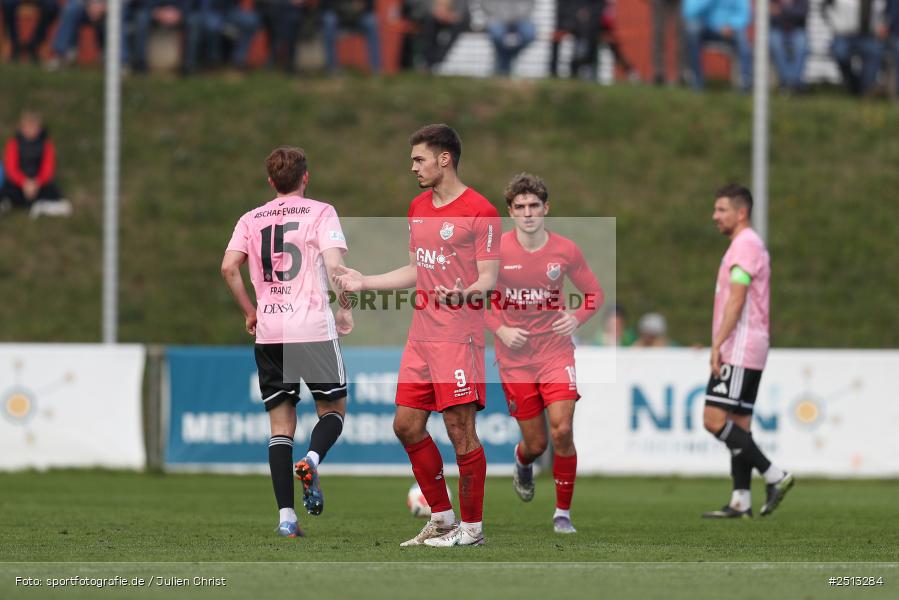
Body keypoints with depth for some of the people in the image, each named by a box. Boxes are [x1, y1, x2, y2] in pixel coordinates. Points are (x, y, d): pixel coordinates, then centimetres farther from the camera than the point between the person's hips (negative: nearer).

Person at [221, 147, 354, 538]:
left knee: (281, 424, 7)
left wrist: (249, 311, 12)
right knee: (333, 408, 13)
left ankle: (285, 516, -3)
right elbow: (334, 264, -12)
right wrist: (344, 308, 1)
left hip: (268, 331, 3)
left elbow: (228, 267, 1)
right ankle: (312, 459, -20)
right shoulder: (320, 212, 1)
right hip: (314, 328, -3)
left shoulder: (251, 219, 11)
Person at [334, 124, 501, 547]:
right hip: (422, 335, 8)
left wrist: (463, 294, -32)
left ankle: (472, 527, 5)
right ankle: (442, 518, 19)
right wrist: (364, 282, 20)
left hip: (459, 337, -8)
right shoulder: (419, 207, 15)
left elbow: (489, 278, -12)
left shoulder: (479, 211, -10)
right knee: (407, 424, 8)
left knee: (460, 429, -6)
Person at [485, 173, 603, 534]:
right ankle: (522, 461, 43)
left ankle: (563, 513, 1)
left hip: (556, 352, 0)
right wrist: (500, 329, -8)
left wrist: (577, 318, -11)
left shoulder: (566, 250, -4)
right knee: (536, 444, 3)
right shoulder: (495, 250, -6)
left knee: (562, 430, -16)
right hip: (515, 358, 0)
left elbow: (595, 294, 9)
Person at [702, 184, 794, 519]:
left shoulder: (745, 245, -12)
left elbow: (736, 300, -20)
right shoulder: (747, 245, 20)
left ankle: (774, 476, -14)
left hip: (739, 350, -11)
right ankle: (741, 502, 5)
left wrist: (718, 345, -22)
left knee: (714, 419, -15)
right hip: (743, 351, 11)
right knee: (738, 424, 7)